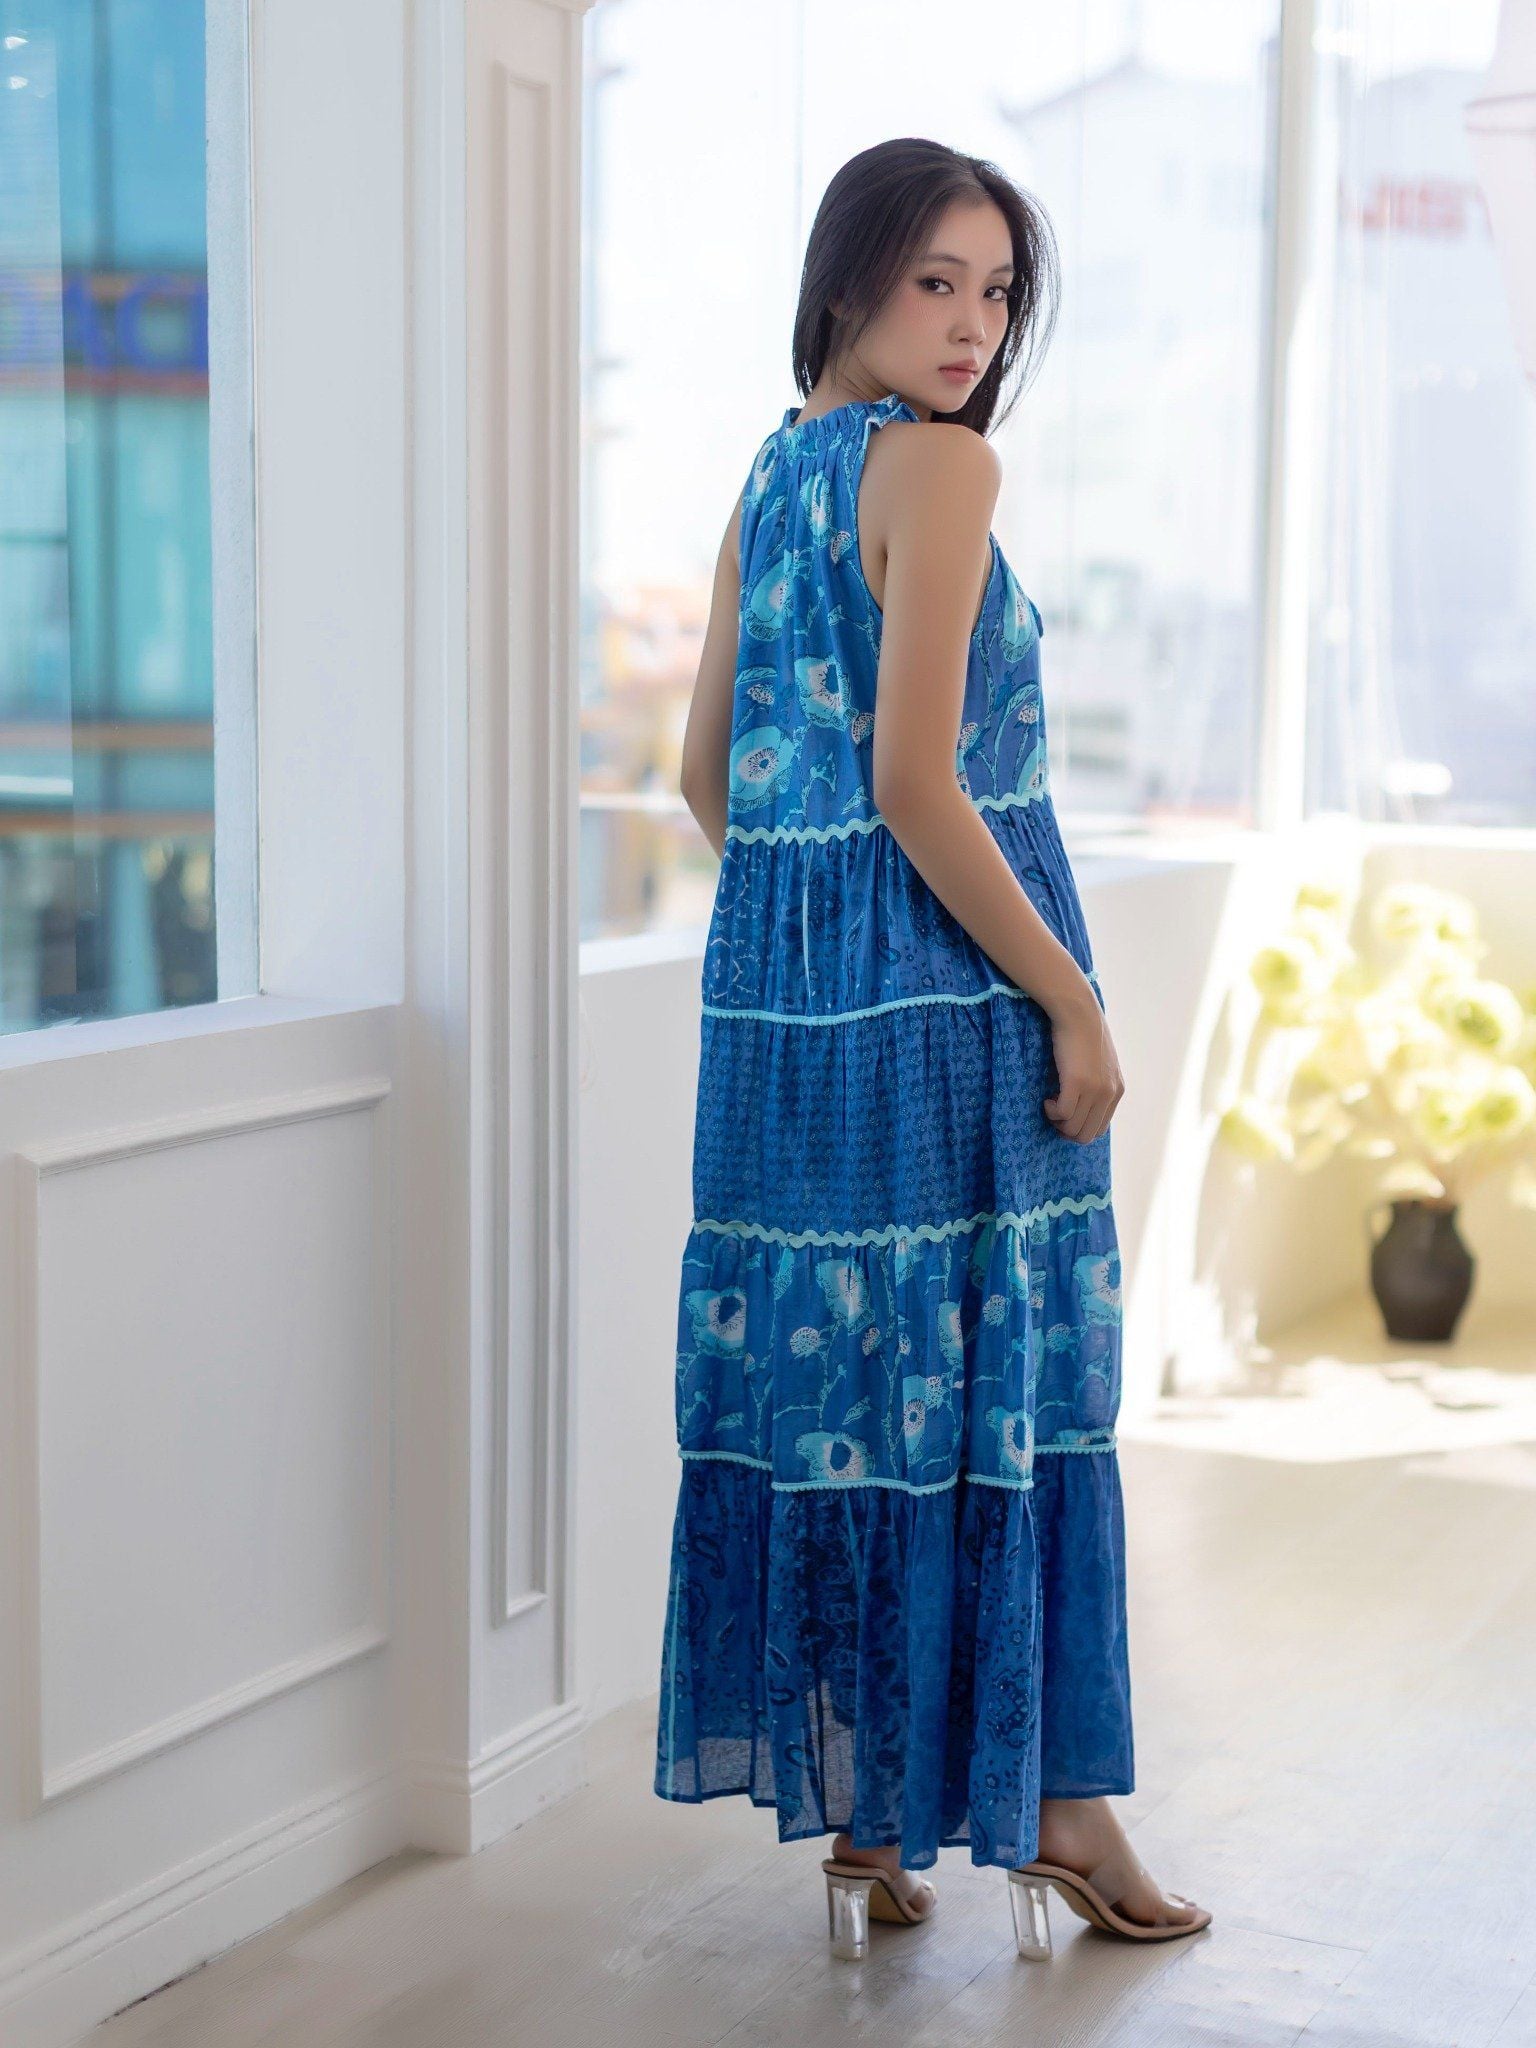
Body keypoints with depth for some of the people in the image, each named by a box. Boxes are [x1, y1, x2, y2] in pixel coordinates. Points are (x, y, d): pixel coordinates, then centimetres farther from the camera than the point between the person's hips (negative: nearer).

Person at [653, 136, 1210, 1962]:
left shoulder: (769, 472, 12)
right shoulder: (938, 464, -12)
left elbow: (708, 771, 15)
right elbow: (916, 784, -20)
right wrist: (1074, 1000, -14)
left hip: (776, 983, 8)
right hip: (944, 985, -8)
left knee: (817, 1377, 10)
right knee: (990, 1384, 1)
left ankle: (851, 1810, 20)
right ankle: (1052, 1802, 12)